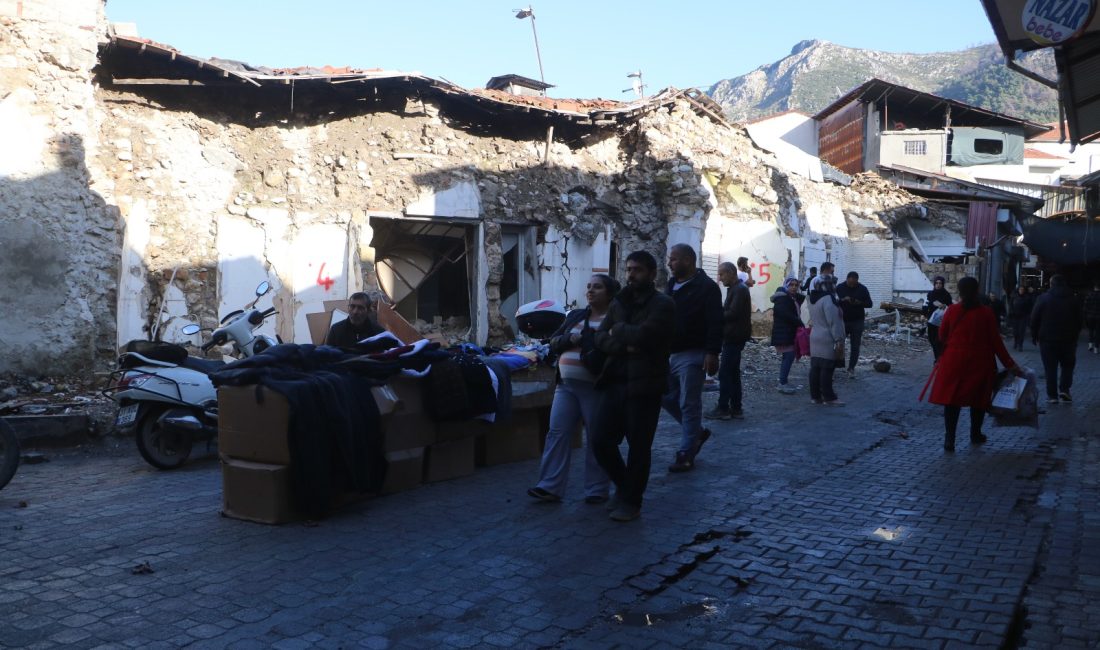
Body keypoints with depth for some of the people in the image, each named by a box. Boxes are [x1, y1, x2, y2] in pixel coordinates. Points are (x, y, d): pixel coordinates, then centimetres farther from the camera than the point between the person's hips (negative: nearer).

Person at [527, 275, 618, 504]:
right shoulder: (575, 316, 16)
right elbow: (553, 343, 13)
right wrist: (569, 339, -5)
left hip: (595, 388, -5)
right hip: (566, 385, 6)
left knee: (596, 438, 2)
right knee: (557, 433, 1)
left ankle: (597, 490, 12)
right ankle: (550, 486, 4)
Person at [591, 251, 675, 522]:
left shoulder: (663, 304, -5)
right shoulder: (619, 303, 15)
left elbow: (643, 335, -21)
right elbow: (600, 337, 5)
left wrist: (618, 330, -3)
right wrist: (624, 345, -14)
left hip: (644, 385, -6)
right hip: (615, 382, 6)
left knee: (638, 446, 3)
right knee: (601, 441, 6)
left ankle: (631, 501, 18)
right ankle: (624, 485, 29)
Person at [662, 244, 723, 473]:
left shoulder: (707, 287, -10)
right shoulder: (672, 285, 14)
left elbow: (715, 323, -16)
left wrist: (712, 353, -24)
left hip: (692, 355, -8)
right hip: (669, 353, 8)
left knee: (689, 404, -2)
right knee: (667, 398, 12)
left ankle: (686, 454, 5)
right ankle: (696, 431, 31)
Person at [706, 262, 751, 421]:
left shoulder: (739, 290, -15)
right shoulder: (735, 289, 17)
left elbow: (732, 314, -22)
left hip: (734, 337, -10)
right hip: (733, 337, 10)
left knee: (725, 373, -7)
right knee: (733, 373, 13)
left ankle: (723, 409, -3)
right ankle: (735, 408, 17)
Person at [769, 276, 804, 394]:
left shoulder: (793, 298, 18)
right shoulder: (782, 299, -13)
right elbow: (787, 315, -22)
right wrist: (800, 323, -16)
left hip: (789, 333, 10)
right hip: (783, 333, -10)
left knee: (787, 357, 10)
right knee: (789, 356, -13)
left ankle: (783, 383, 14)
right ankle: (783, 384, -12)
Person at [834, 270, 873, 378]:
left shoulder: (862, 289, 1)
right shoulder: (839, 288, -1)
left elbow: (870, 304, 2)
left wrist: (860, 303, -18)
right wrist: (843, 300, -22)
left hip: (857, 321, 1)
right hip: (842, 321, -1)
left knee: (855, 346, 2)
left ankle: (851, 368, 10)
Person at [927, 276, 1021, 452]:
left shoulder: (952, 311, -5)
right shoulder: (987, 313, -7)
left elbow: (942, 336, 4)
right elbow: (996, 342, -5)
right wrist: (1010, 364, 2)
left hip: (955, 360, 0)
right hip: (980, 362, 0)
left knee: (952, 398, 3)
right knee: (978, 398, 16)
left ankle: (949, 438, -5)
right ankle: (975, 435, 30)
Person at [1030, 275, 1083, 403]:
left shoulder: (1043, 298, -4)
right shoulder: (1073, 299, 2)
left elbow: (1034, 319, -4)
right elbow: (1078, 320, 5)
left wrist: (1034, 336, 5)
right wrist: (1075, 336, 14)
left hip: (1047, 339, -1)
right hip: (1068, 339, 1)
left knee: (1050, 368, 3)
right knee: (1068, 365, 15)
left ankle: (1052, 395, 2)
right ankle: (1064, 389, -1)